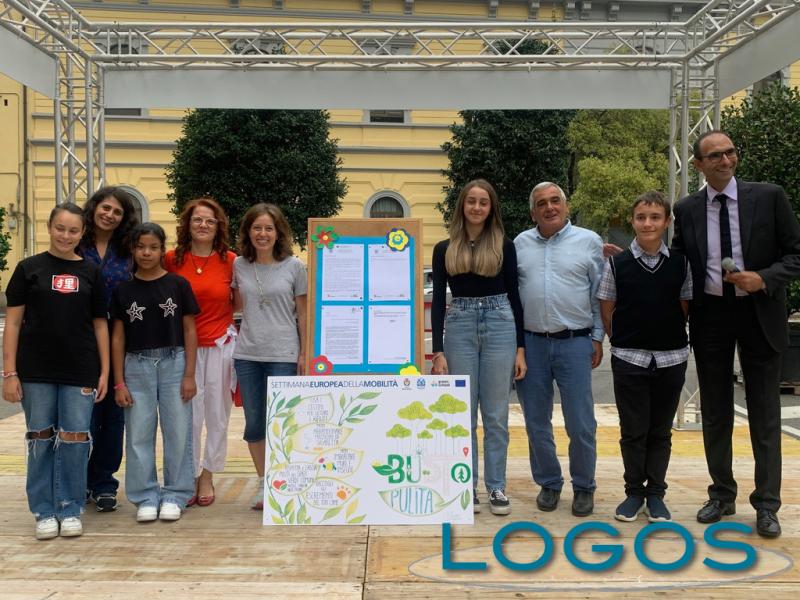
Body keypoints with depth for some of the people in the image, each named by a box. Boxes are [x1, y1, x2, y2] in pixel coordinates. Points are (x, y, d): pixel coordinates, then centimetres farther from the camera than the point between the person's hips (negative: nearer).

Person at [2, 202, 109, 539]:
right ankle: (44, 512, 18)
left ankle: (70, 509, 15)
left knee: (75, 440, 1)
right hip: (36, 372, -1)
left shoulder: (91, 272, 8)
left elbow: (99, 323, 10)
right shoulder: (29, 268, 3)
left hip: (80, 372, 1)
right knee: (41, 439, 5)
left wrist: (104, 372, 4)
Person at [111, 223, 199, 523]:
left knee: (177, 431, 2)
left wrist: (189, 375, -4)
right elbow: (117, 337, 6)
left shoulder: (178, 285, 1)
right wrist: (119, 382, 1)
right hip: (137, 365, 2)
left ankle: (175, 495, 15)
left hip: (173, 363, -1)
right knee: (139, 434, 4)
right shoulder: (124, 290, 5)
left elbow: (190, 332, 2)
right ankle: (146, 497, 16)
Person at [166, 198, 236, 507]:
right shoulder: (172, 259, -1)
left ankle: (207, 477, 22)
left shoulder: (229, 260, -1)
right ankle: (189, 477, 16)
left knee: (218, 414, 7)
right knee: (188, 415, 2)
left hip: (221, 344, 1)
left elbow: (238, 303, 9)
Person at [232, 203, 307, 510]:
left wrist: (304, 353, -1)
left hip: (283, 354, -3)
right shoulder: (239, 266, 6)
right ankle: (263, 483, 25)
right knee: (254, 424, 10)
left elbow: (302, 313, 2)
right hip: (247, 354, 3)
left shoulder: (294, 266, -1)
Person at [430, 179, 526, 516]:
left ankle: (496, 487, 15)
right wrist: (438, 351, -3)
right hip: (460, 327, 1)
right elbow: (438, 301, 4)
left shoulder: (504, 246, 4)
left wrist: (521, 348, -1)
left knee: (496, 414, 5)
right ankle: (467, 485, 17)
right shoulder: (444, 249, 5)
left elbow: (514, 296, 4)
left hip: (499, 326, -1)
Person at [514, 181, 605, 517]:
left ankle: (584, 487, 19)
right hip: (531, 342, 2)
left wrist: (598, 338, 0)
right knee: (536, 423, 10)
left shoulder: (589, 241, 3)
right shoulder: (521, 244, 8)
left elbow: (600, 295, 4)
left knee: (581, 424, 1)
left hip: (575, 342, -2)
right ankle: (549, 483, 26)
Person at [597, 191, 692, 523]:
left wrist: (670, 335, 5)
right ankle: (634, 492, 19)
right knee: (633, 430, 5)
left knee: (661, 430, 10)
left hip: (671, 358, 1)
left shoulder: (681, 263, 0)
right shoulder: (617, 263, -3)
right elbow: (606, 310, 3)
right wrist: (621, 339, 3)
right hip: (629, 358, -1)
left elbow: (686, 307, 8)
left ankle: (656, 494, 20)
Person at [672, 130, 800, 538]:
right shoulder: (686, 210, 2)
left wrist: (764, 278, -19)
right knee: (714, 413, 12)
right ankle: (722, 494, 27)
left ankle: (767, 504, 15)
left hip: (758, 314, -2)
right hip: (710, 317, 2)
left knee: (764, 414, 5)